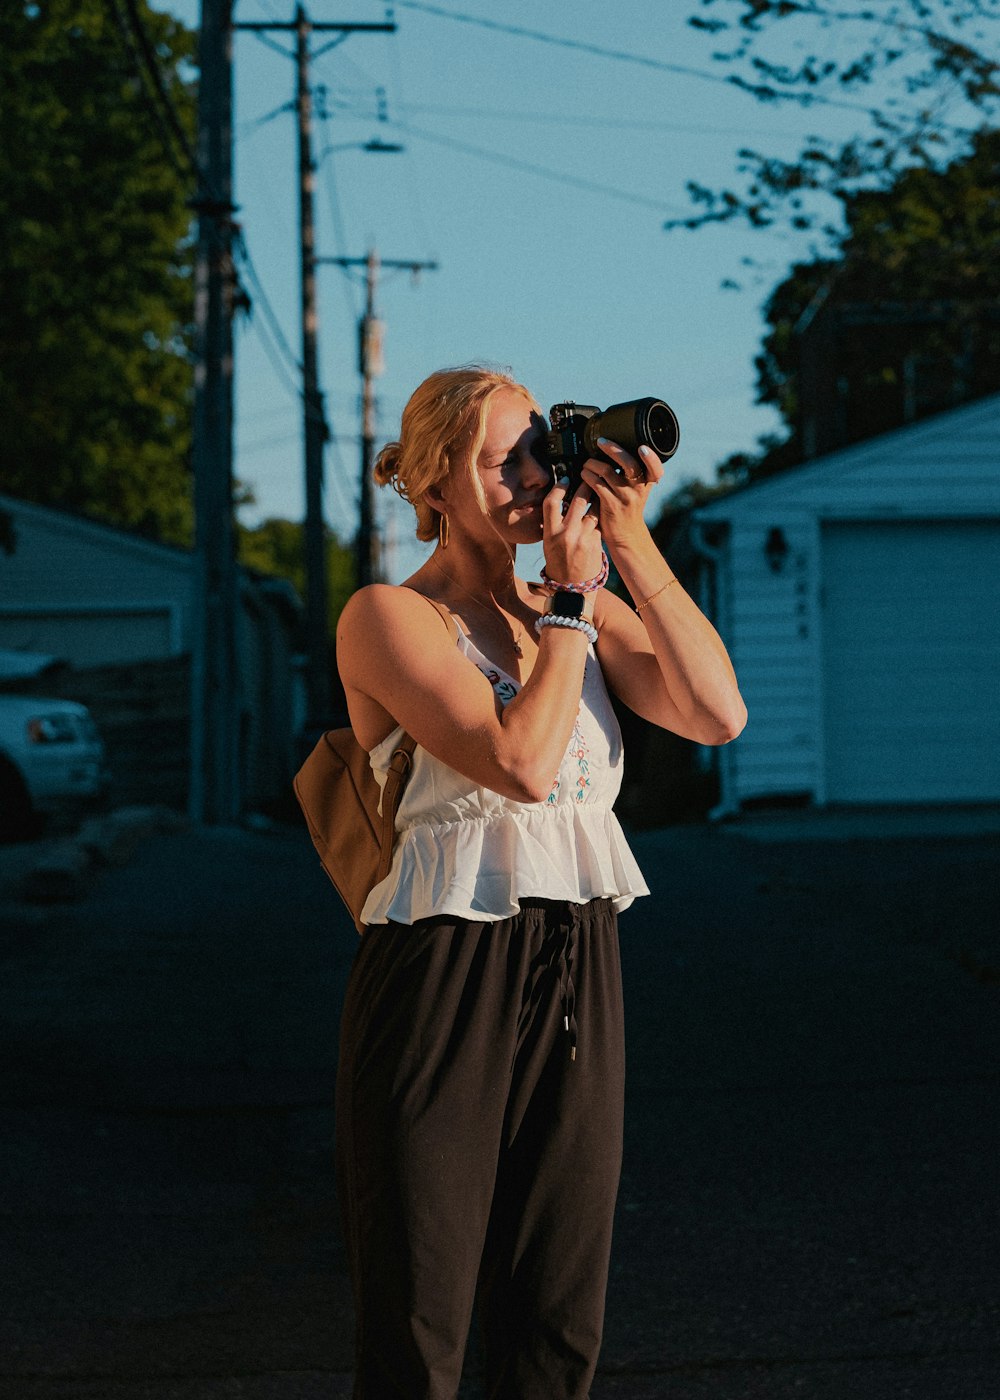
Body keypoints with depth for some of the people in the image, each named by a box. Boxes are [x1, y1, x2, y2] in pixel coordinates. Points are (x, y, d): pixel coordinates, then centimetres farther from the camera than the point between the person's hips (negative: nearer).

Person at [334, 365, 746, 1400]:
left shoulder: (589, 611, 12)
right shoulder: (388, 616, -6)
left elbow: (718, 714, -3)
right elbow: (521, 761, -18)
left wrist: (632, 546, -6)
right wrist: (570, 597, -9)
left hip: (576, 978, 6)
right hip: (441, 975, -5)